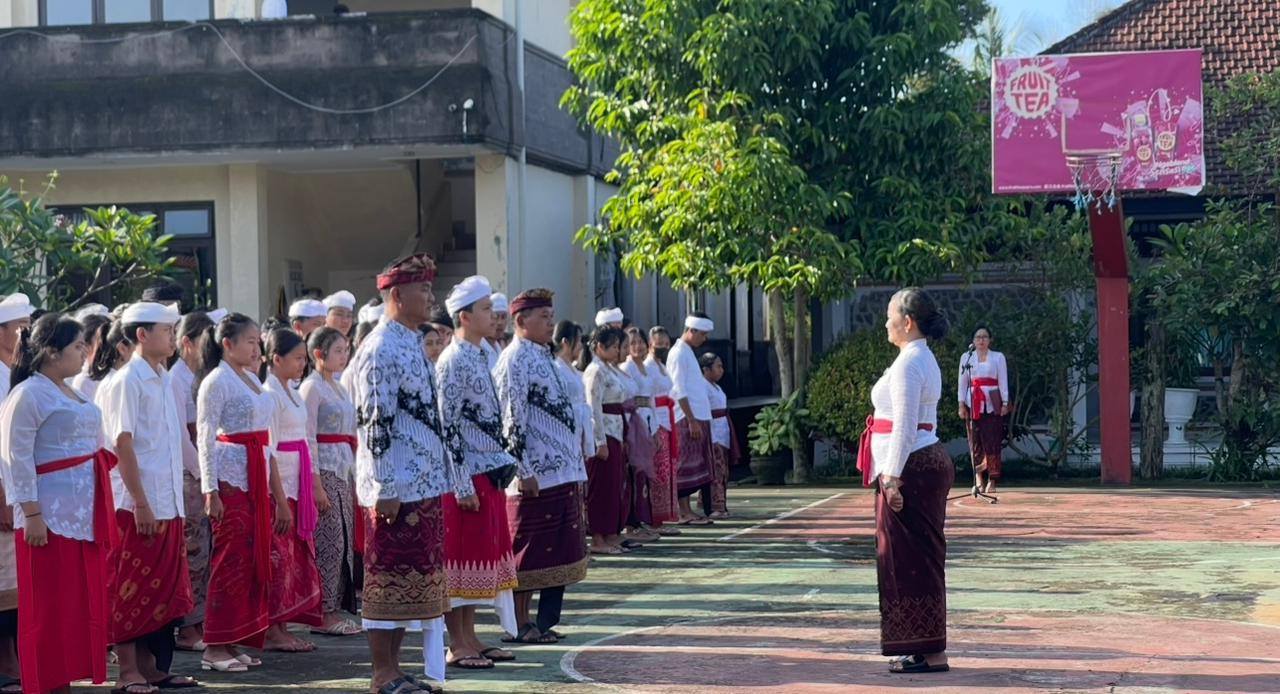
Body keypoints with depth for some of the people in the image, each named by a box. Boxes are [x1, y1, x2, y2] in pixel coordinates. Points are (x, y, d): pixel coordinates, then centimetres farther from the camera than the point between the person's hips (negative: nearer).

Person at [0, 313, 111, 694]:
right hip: (51, 515, -9)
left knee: (83, 603, 9)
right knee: (51, 607, -4)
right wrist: (31, 514, -19)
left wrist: (101, 511, 20)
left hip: (86, 515, 9)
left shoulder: (71, 393, 17)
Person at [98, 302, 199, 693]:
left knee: (163, 587, 11)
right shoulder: (127, 382, -10)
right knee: (131, 589, -1)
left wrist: (178, 504, 15)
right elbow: (122, 445, -15)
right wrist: (141, 504, -18)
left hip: (168, 504, 8)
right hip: (137, 504, -8)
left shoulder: (164, 381, 14)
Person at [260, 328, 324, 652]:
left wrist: (315, 485, 20)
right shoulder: (270, 393, -11)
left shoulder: (292, 393, 16)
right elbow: (268, 448, -15)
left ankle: (283, 627, 14)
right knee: (279, 556, -5)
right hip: (279, 482, -9)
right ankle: (273, 631, 1)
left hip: (299, 483, 9)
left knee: (297, 556, 9)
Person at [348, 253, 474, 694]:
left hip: (425, 485, 9)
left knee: (413, 575, 12)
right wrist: (384, 489, -21)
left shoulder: (412, 347, 17)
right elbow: (375, 425, -18)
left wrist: (458, 480, 22)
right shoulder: (380, 351, -13)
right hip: (396, 489, -9)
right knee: (389, 576, -3)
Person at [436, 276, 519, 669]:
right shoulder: (453, 363, -14)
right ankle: (457, 645, 3)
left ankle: (469, 637, 20)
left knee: (482, 555, 13)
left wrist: (502, 465, 17)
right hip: (466, 475, -9)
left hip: (488, 474, 9)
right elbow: (446, 426, -18)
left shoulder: (479, 358, 14)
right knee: (460, 556, -3)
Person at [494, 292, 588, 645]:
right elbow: (512, 420, -17)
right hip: (535, 474, -9)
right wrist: (524, 471, -20)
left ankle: (541, 622, 17)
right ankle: (518, 625, 3)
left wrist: (574, 465, 20)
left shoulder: (545, 357, 17)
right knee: (527, 551, -3)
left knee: (554, 548, 11)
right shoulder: (515, 360, -12)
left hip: (560, 471, 9)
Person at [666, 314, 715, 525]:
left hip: (699, 418, 10)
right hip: (688, 420, -10)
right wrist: (692, 421, -19)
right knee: (687, 466, -7)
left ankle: (688, 511, 13)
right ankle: (685, 513, -5)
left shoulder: (689, 352, 19)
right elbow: (679, 391, -16)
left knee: (697, 467, 10)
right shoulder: (679, 353, -10)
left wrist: (698, 420, 16)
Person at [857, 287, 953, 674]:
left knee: (911, 559, -6)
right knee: (919, 558, 13)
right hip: (927, 464, 11)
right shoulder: (922, 359, 18)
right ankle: (927, 649, 17)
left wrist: (892, 477, -22)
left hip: (912, 467, -11)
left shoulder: (909, 362, -15)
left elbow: (905, 425, -21)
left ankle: (929, 653, -2)